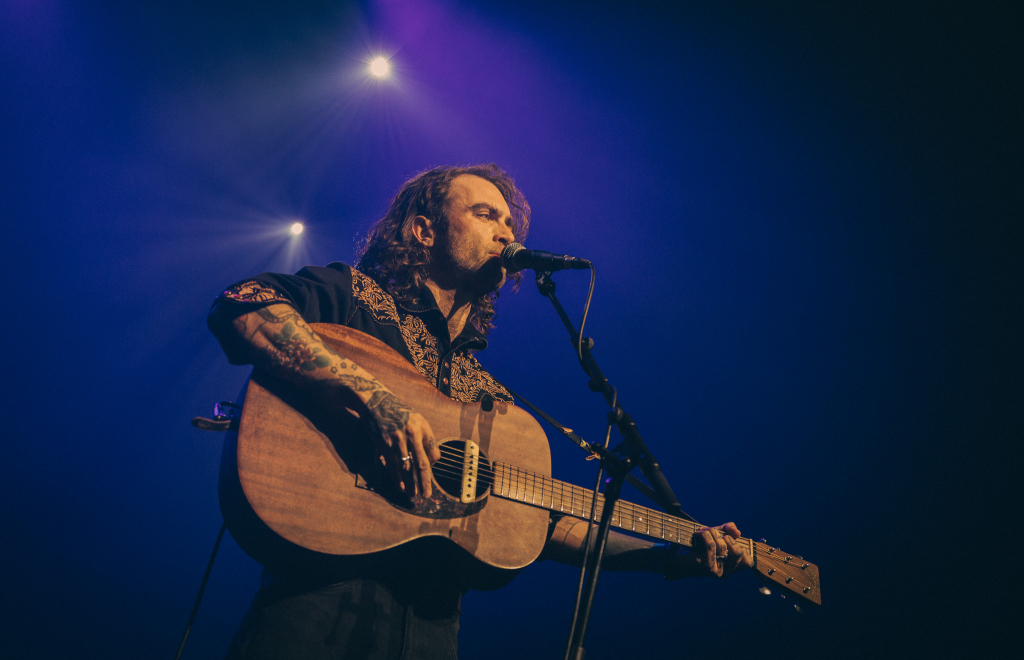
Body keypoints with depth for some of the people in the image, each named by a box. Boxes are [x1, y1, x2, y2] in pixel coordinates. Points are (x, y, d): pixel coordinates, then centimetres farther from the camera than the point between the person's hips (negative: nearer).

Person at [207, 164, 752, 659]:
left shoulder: (492, 399, 18)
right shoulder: (353, 297, 4)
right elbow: (241, 306, -14)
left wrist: (674, 557, 9)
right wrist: (373, 395, -24)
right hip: (323, 597, -4)